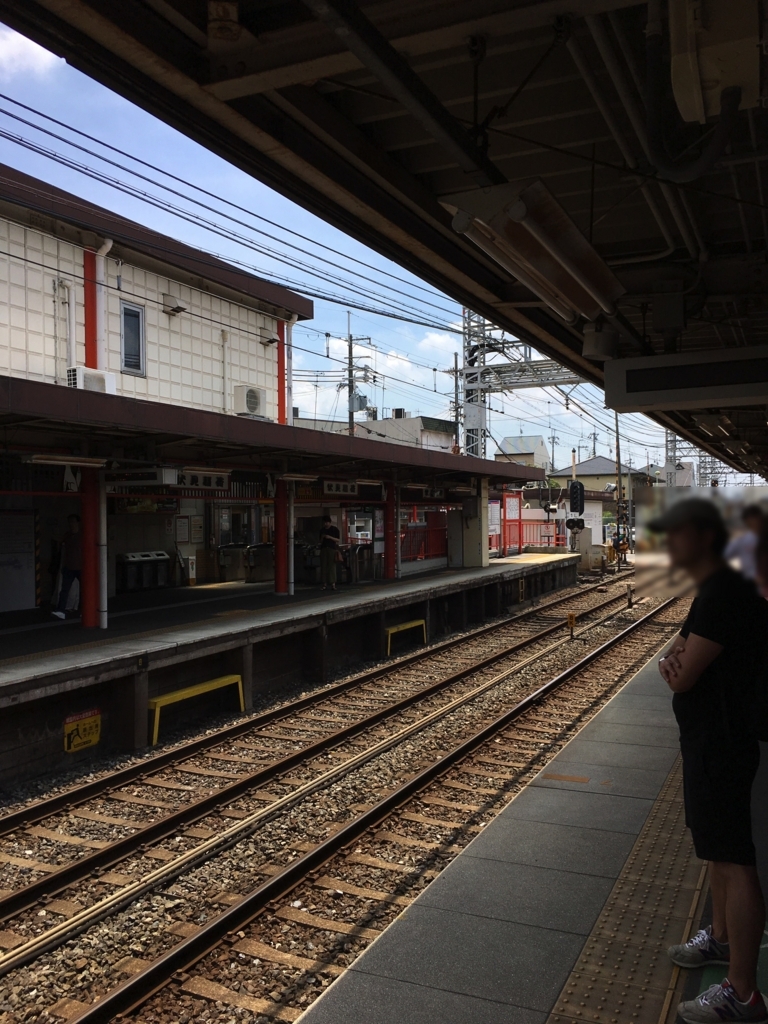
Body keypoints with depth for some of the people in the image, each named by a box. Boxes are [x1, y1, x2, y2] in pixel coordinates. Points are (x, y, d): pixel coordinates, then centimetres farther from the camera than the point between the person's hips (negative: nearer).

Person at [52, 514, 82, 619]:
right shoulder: (66, 536, 7)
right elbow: (63, 551, 12)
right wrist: (62, 565, 10)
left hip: (81, 568, -4)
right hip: (68, 568, 4)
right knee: (64, 589, -5)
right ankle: (60, 611, -9)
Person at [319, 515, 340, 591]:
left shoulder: (335, 529, 5)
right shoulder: (322, 530, 15)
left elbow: (338, 539, 1)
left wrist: (330, 537, -12)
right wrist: (322, 538, -4)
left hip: (332, 548, -3)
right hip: (324, 548, 3)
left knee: (332, 566, -9)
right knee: (323, 566, -4)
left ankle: (333, 584, -9)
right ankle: (325, 584, -4)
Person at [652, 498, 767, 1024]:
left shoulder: (724, 596, -23)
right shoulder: (713, 590, 10)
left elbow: (681, 678, -24)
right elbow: (683, 663, 13)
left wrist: (676, 663, -3)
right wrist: (677, 657, -8)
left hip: (721, 743, -11)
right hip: (710, 738, 11)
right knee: (717, 846, 23)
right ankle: (722, 937, 41)